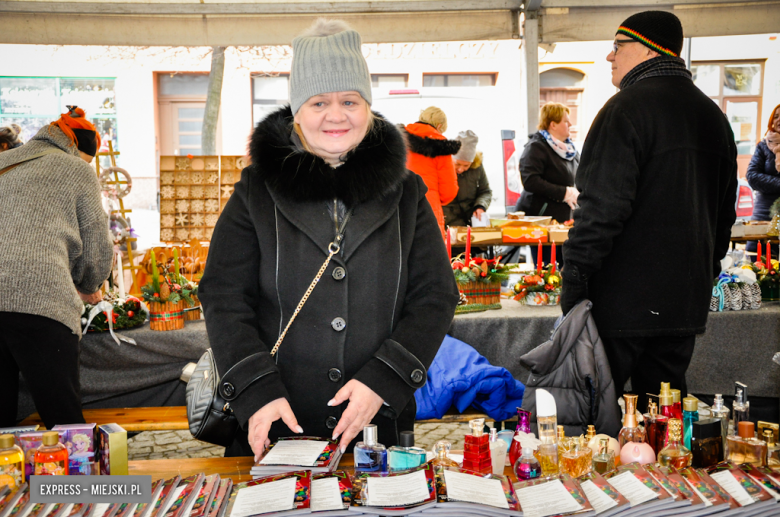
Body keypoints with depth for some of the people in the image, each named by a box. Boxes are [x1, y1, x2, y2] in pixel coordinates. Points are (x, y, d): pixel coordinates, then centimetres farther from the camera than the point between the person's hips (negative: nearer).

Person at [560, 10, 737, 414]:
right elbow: (724, 212, 20)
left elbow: (602, 209, -20)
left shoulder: (627, 109, -13)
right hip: (685, 301, 8)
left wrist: (572, 284, -14)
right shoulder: (712, 115, 13)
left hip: (622, 301, -8)